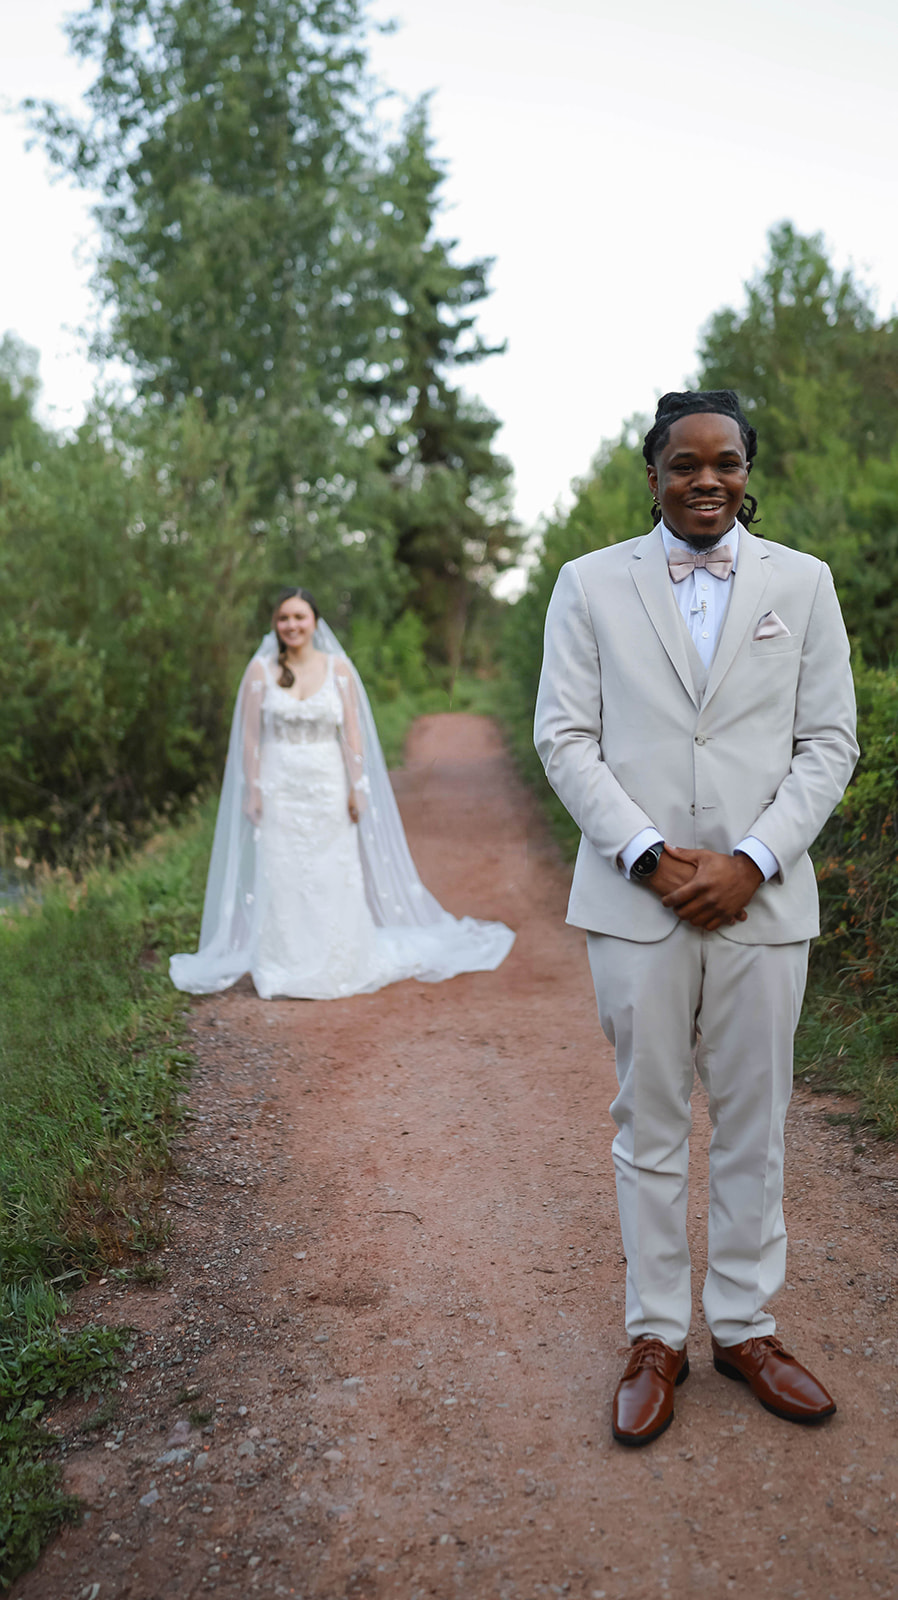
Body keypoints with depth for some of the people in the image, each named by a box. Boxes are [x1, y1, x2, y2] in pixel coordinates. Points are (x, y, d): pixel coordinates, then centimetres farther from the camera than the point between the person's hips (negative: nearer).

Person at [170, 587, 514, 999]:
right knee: (281, 879, 1)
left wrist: (357, 788, -3)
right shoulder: (261, 669, 2)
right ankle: (288, 973, 11)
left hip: (328, 787, 1)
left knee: (333, 880, 4)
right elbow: (250, 734, 2)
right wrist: (252, 788, -3)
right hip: (279, 787, 0)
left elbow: (352, 732, 2)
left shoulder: (338, 668, 3)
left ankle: (337, 970, 17)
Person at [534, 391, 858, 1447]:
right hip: (636, 898, -1)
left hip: (762, 900, 1)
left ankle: (745, 1327, 27)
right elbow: (564, 737, 0)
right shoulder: (591, 583, 6)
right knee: (649, 1127, 7)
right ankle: (654, 1338, 22)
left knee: (754, 1126, 10)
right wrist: (650, 855, -11)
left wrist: (751, 862, -9)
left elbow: (830, 742, 3)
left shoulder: (803, 583, 8)